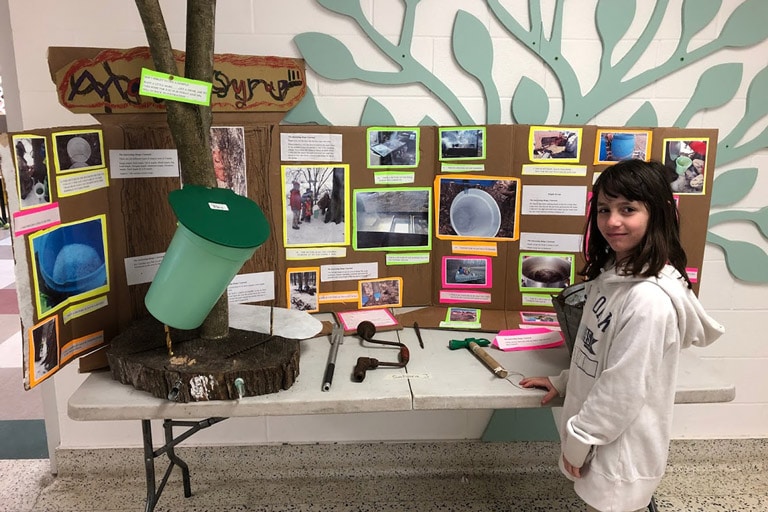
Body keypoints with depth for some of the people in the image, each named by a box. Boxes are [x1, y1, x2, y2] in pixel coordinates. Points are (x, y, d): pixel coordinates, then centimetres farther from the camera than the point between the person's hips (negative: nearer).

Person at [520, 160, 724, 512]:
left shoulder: (649, 298, -29)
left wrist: (578, 436, -15)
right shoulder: (613, 272, 1)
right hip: (603, 435, 8)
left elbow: (624, 388, -25)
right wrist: (563, 381, 11)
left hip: (621, 448, -8)